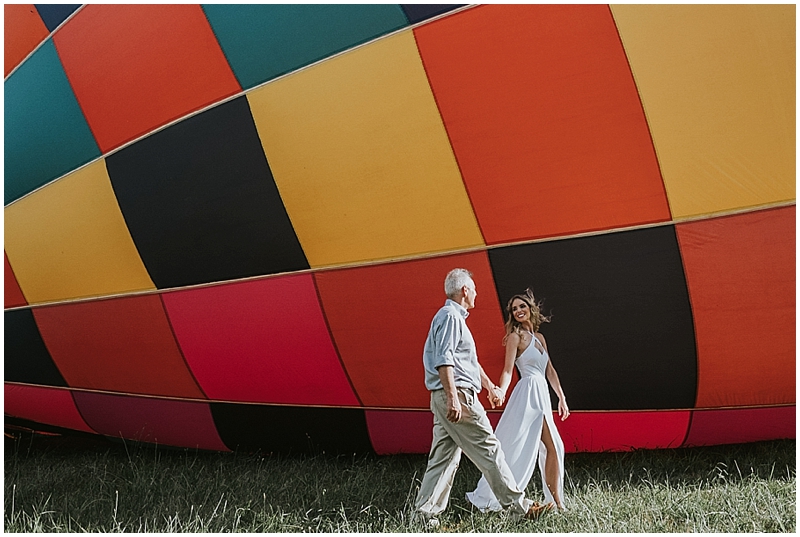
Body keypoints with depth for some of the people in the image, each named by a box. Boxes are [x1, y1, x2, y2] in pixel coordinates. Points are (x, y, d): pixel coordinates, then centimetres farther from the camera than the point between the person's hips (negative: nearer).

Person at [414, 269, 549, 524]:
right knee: (488, 449, -3)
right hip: (458, 397, -10)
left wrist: (489, 385, 42)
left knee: (444, 457, 8)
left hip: (444, 399, 10)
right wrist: (453, 397, -26)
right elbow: (443, 360, -20)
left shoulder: (454, 317, 24)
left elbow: (469, 360, 34)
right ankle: (517, 505, 5)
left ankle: (425, 513, 8)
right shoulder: (451, 316, -9)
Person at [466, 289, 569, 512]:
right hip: (528, 395, -8)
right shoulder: (516, 336, -5)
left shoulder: (539, 338, 16)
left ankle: (555, 501, 15)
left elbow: (550, 370, 19)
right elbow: (508, 370, -14)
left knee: (552, 447, 6)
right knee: (517, 448, -7)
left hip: (541, 396, 8)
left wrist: (561, 397, 17)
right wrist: (501, 391, -31)